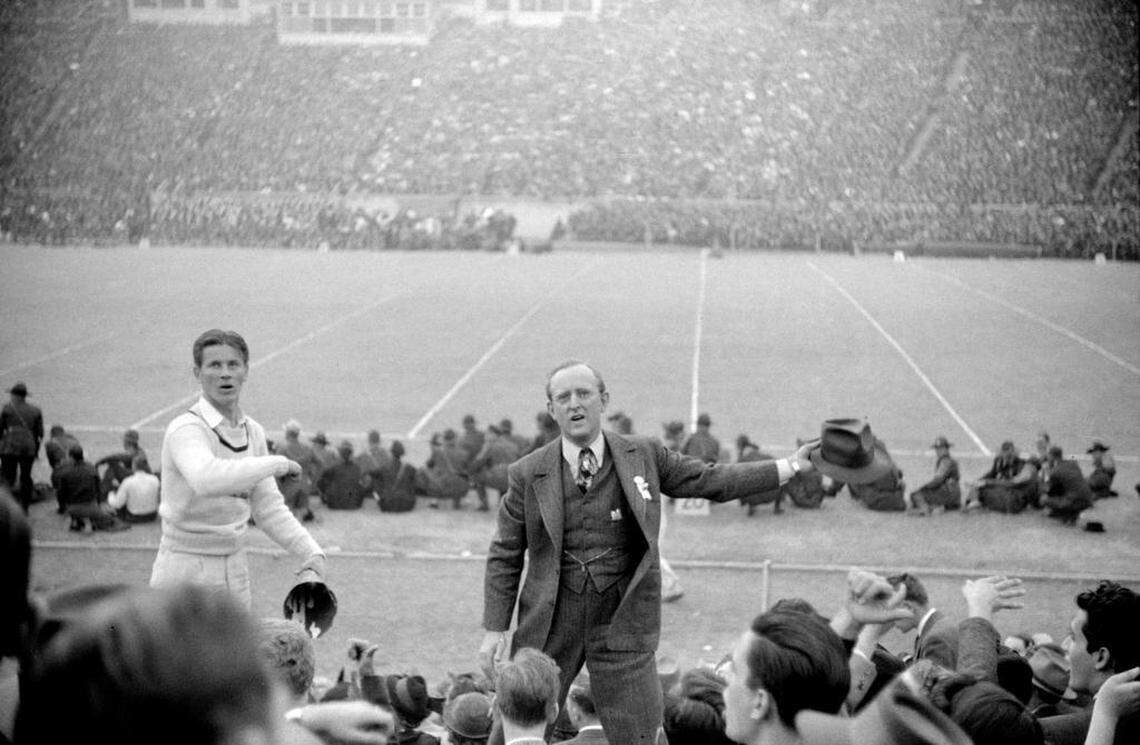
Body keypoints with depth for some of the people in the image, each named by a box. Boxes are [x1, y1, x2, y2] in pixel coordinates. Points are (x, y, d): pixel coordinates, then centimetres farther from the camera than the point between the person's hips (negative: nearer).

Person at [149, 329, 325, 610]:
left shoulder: (253, 432, 8)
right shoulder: (185, 429, -16)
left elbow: (268, 508, 12)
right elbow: (207, 479, -38)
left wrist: (313, 556, 0)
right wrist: (277, 463, -29)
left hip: (235, 574, 7)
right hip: (184, 573, -7)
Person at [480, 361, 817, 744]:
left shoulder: (644, 457, 2)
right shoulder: (528, 474, -1)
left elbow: (712, 480, 8)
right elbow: (505, 557, 4)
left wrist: (791, 466, 3)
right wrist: (495, 630, -2)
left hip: (622, 624, 0)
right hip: (549, 626, 0)